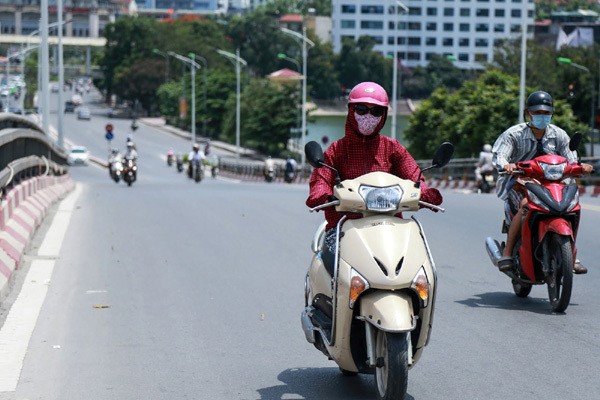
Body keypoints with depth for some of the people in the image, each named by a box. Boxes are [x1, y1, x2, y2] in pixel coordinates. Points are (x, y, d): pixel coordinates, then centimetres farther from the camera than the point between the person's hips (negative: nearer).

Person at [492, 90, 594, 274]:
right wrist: (506, 165, -43)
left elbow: (570, 159, 1)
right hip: (519, 182, -4)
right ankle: (507, 253, -28)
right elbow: (498, 156, -18)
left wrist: (580, 167, -23)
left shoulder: (558, 135, 6)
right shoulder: (514, 134, -6)